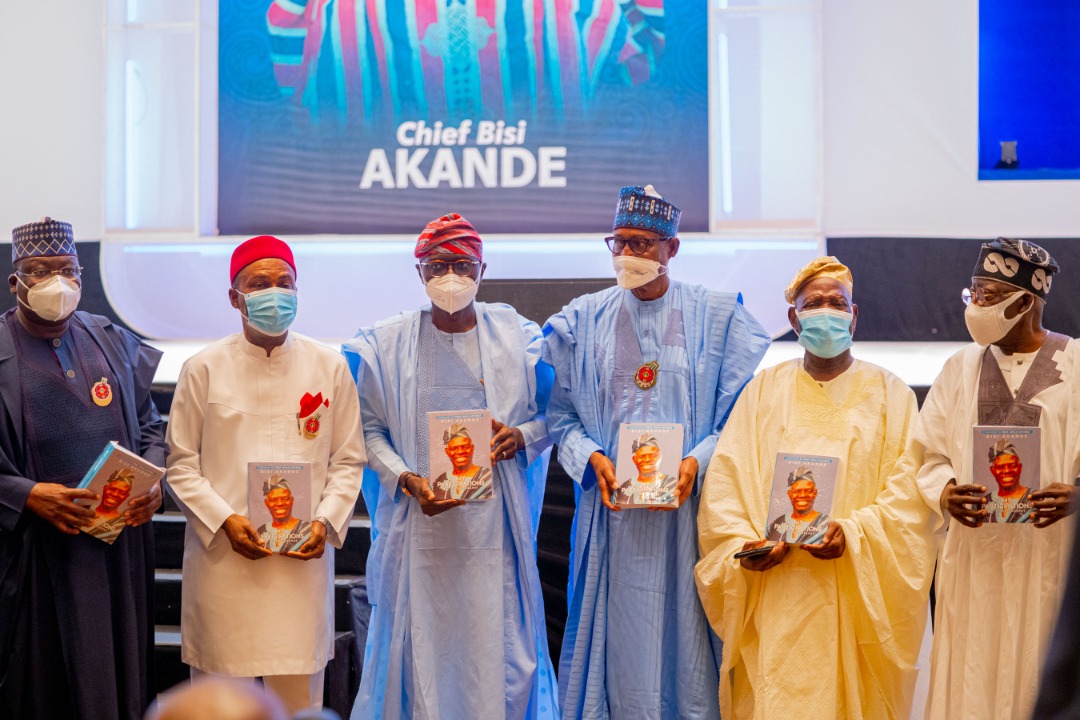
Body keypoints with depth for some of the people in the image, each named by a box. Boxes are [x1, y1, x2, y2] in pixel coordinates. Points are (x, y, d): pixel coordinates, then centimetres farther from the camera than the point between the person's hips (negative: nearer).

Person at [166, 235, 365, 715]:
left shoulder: (329, 367, 7)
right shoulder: (204, 369, 3)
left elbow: (348, 461, 9)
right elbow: (181, 464, 3)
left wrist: (325, 521, -6)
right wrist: (224, 520, -10)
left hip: (303, 561, 1)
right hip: (223, 558, -1)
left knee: (299, 693, 2)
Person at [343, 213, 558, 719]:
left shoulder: (515, 337, 7)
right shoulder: (388, 344, 5)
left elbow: (552, 416, 12)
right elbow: (370, 428, 4)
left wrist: (520, 437, -9)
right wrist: (406, 479, -11)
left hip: (493, 522, 0)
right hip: (420, 522, 0)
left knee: (500, 647, -2)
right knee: (422, 647, -1)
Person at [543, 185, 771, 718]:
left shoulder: (716, 316, 3)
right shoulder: (583, 320, 9)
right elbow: (560, 414, 7)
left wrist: (697, 462, -15)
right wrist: (593, 458, -10)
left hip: (690, 505, -1)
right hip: (613, 508, 2)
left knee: (687, 634, 0)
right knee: (620, 646, 2)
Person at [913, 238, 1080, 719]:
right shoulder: (960, 369, 10)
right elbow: (930, 454, 8)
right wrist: (944, 493, -12)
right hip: (974, 560, 3)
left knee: (1041, 677, 0)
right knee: (971, 677, 2)